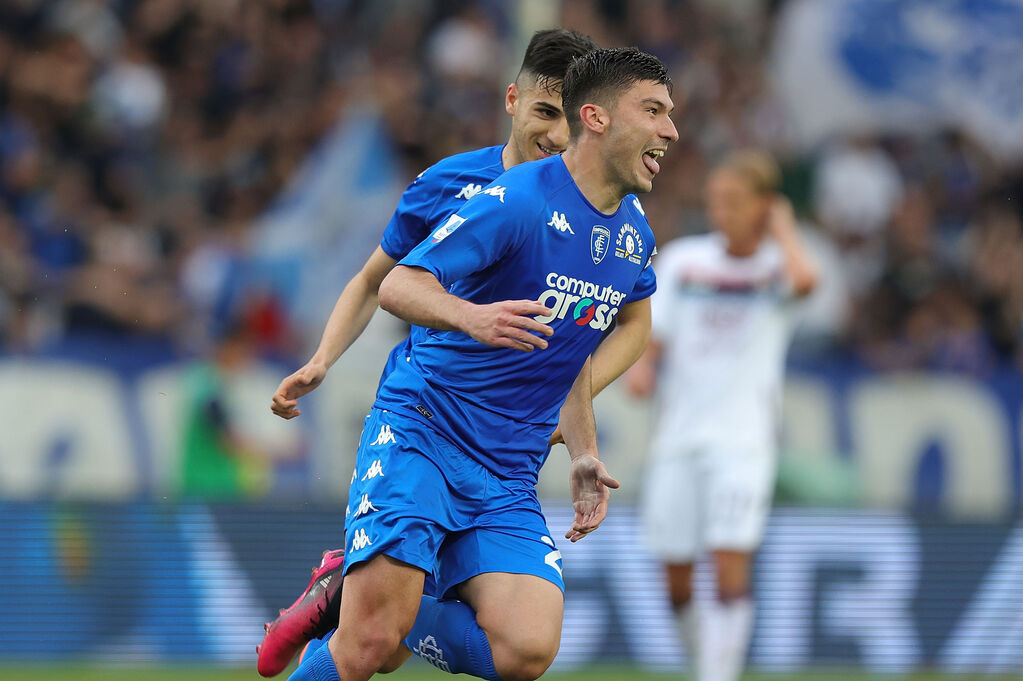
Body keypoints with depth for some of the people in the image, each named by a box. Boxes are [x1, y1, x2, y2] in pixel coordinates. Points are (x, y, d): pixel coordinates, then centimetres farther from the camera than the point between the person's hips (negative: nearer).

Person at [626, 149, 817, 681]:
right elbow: (652, 341, 10)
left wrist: (782, 230, -9)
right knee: (676, 578, 4)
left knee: (730, 567, -16)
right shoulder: (681, 259, 7)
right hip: (678, 435, 3)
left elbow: (804, 279, -26)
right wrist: (640, 370, -12)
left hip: (743, 438, -3)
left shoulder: (776, 263, -1)